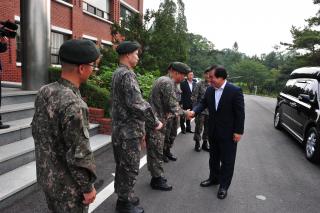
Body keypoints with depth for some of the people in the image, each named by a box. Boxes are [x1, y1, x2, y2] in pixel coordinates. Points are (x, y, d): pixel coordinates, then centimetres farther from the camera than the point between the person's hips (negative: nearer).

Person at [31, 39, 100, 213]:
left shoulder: (44, 92, -5)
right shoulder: (73, 105, -30)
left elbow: (36, 131, 8)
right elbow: (79, 154, -26)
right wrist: (88, 187, -12)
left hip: (46, 176, 8)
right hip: (67, 185, -7)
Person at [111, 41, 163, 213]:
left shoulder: (117, 73, 13)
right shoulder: (127, 74, -18)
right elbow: (138, 104, -27)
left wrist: (140, 127, 20)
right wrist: (154, 123, -15)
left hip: (120, 129, 10)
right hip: (129, 131, -10)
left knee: (122, 166, 20)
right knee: (130, 168, 4)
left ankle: (123, 196, 35)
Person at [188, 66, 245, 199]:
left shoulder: (235, 91, -16)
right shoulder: (209, 90, 0)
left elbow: (240, 112, -14)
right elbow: (203, 103, 5)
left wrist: (238, 131, -15)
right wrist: (194, 111, -16)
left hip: (229, 132, -5)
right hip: (213, 131, 6)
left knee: (227, 160, 8)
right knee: (213, 157, 19)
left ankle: (224, 185, 22)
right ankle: (214, 178, 38)